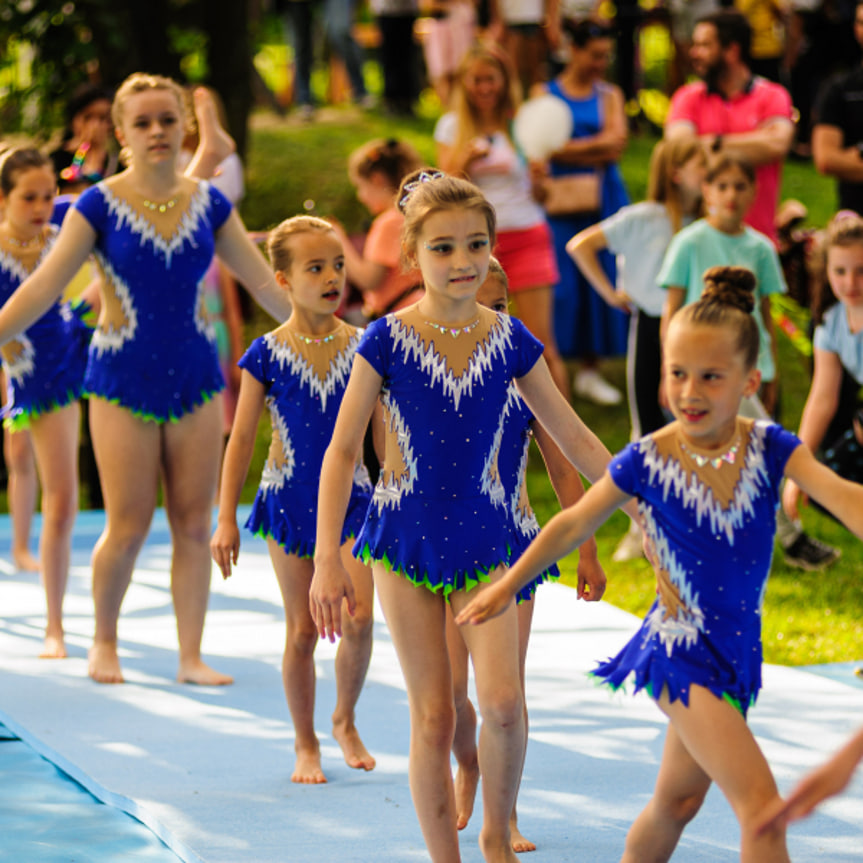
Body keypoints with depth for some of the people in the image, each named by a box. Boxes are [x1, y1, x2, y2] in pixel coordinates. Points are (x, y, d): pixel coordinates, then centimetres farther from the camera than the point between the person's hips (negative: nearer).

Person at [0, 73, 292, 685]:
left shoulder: (208, 204, 3)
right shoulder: (100, 206, -6)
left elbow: (264, 282, 9)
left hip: (195, 378, 3)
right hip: (124, 380, -3)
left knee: (194, 525, 2)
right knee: (128, 527, -3)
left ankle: (191, 656, 10)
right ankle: (104, 641, 19)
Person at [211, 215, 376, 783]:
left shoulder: (361, 348, -1)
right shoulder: (268, 354, -5)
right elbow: (242, 439, -1)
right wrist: (226, 519, -2)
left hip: (349, 499, 1)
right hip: (289, 501, -1)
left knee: (359, 619, -11)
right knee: (303, 630, 3)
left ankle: (346, 722, 15)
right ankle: (306, 745, 18)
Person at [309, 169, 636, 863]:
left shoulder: (510, 341, -1)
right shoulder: (387, 340, -7)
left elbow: (574, 440, 7)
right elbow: (342, 451, -3)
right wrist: (327, 558, -8)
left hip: (482, 538, 1)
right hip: (405, 538, -1)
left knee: (503, 701, -15)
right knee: (432, 715, 0)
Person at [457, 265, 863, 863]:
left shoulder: (769, 448, -7)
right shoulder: (647, 462, -12)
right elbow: (574, 525, 2)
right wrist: (509, 585, 12)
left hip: (738, 648, 5)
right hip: (680, 649, -5)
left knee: (679, 799, 21)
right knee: (760, 802, -16)